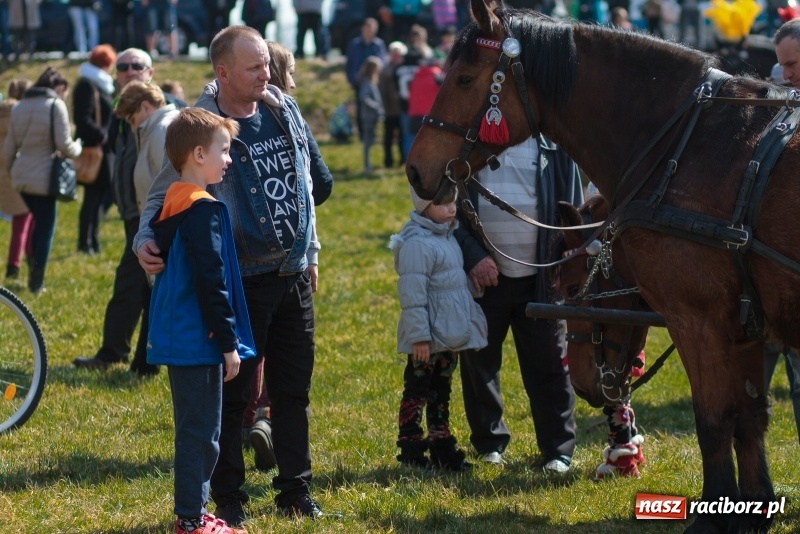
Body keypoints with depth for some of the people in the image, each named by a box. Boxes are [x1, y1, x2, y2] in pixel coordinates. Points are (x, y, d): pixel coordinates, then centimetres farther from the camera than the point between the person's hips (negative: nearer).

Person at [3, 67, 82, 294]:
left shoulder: (19, 106, 10)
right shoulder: (56, 105, -10)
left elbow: (9, 146, 12)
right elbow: (64, 145, -13)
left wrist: (11, 170, 23)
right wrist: (77, 148, 7)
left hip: (21, 178, 6)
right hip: (44, 178, -6)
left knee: (38, 224, 20)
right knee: (46, 229, 4)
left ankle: (33, 273, 17)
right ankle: (36, 282, 3)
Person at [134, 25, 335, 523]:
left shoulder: (284, 109, 4)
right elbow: (164, 196, -9)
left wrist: (310, 252, 19)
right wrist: (146, 240, -28)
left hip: (293, 274, 6)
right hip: (241, 280, -5)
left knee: (294, 390, 13)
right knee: (233, 394, 2)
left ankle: (296, 492, 23)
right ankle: (229, 498, 12)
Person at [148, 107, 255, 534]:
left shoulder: (170, 206, 12)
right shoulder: (204, 211, -17)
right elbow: (211, 283, -20)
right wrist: (229, 344, -15)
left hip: (177, 338, 10)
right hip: (199, 341, -10)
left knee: (196, 431, 16)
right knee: (200, 433, -4)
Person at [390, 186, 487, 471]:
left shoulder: (448, 236, 11)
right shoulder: (417, 243, -20)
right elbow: (413, 294, -22)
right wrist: (419, 337, -23)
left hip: (450, 337, 9)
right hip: (427, 339, -9)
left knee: (441, 390, 16)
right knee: (417, 392, 1)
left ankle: (442, 446, 24)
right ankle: (410, 449, 9)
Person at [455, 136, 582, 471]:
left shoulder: (553, 142, -1)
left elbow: (572, 207, 3)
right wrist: (472, 255, -14)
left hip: (539, 276, 0)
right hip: (482, 275, 0)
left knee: (549, 365, 4)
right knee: (480, 362, 10)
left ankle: (558, 450, 13)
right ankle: (489, 442, 25)